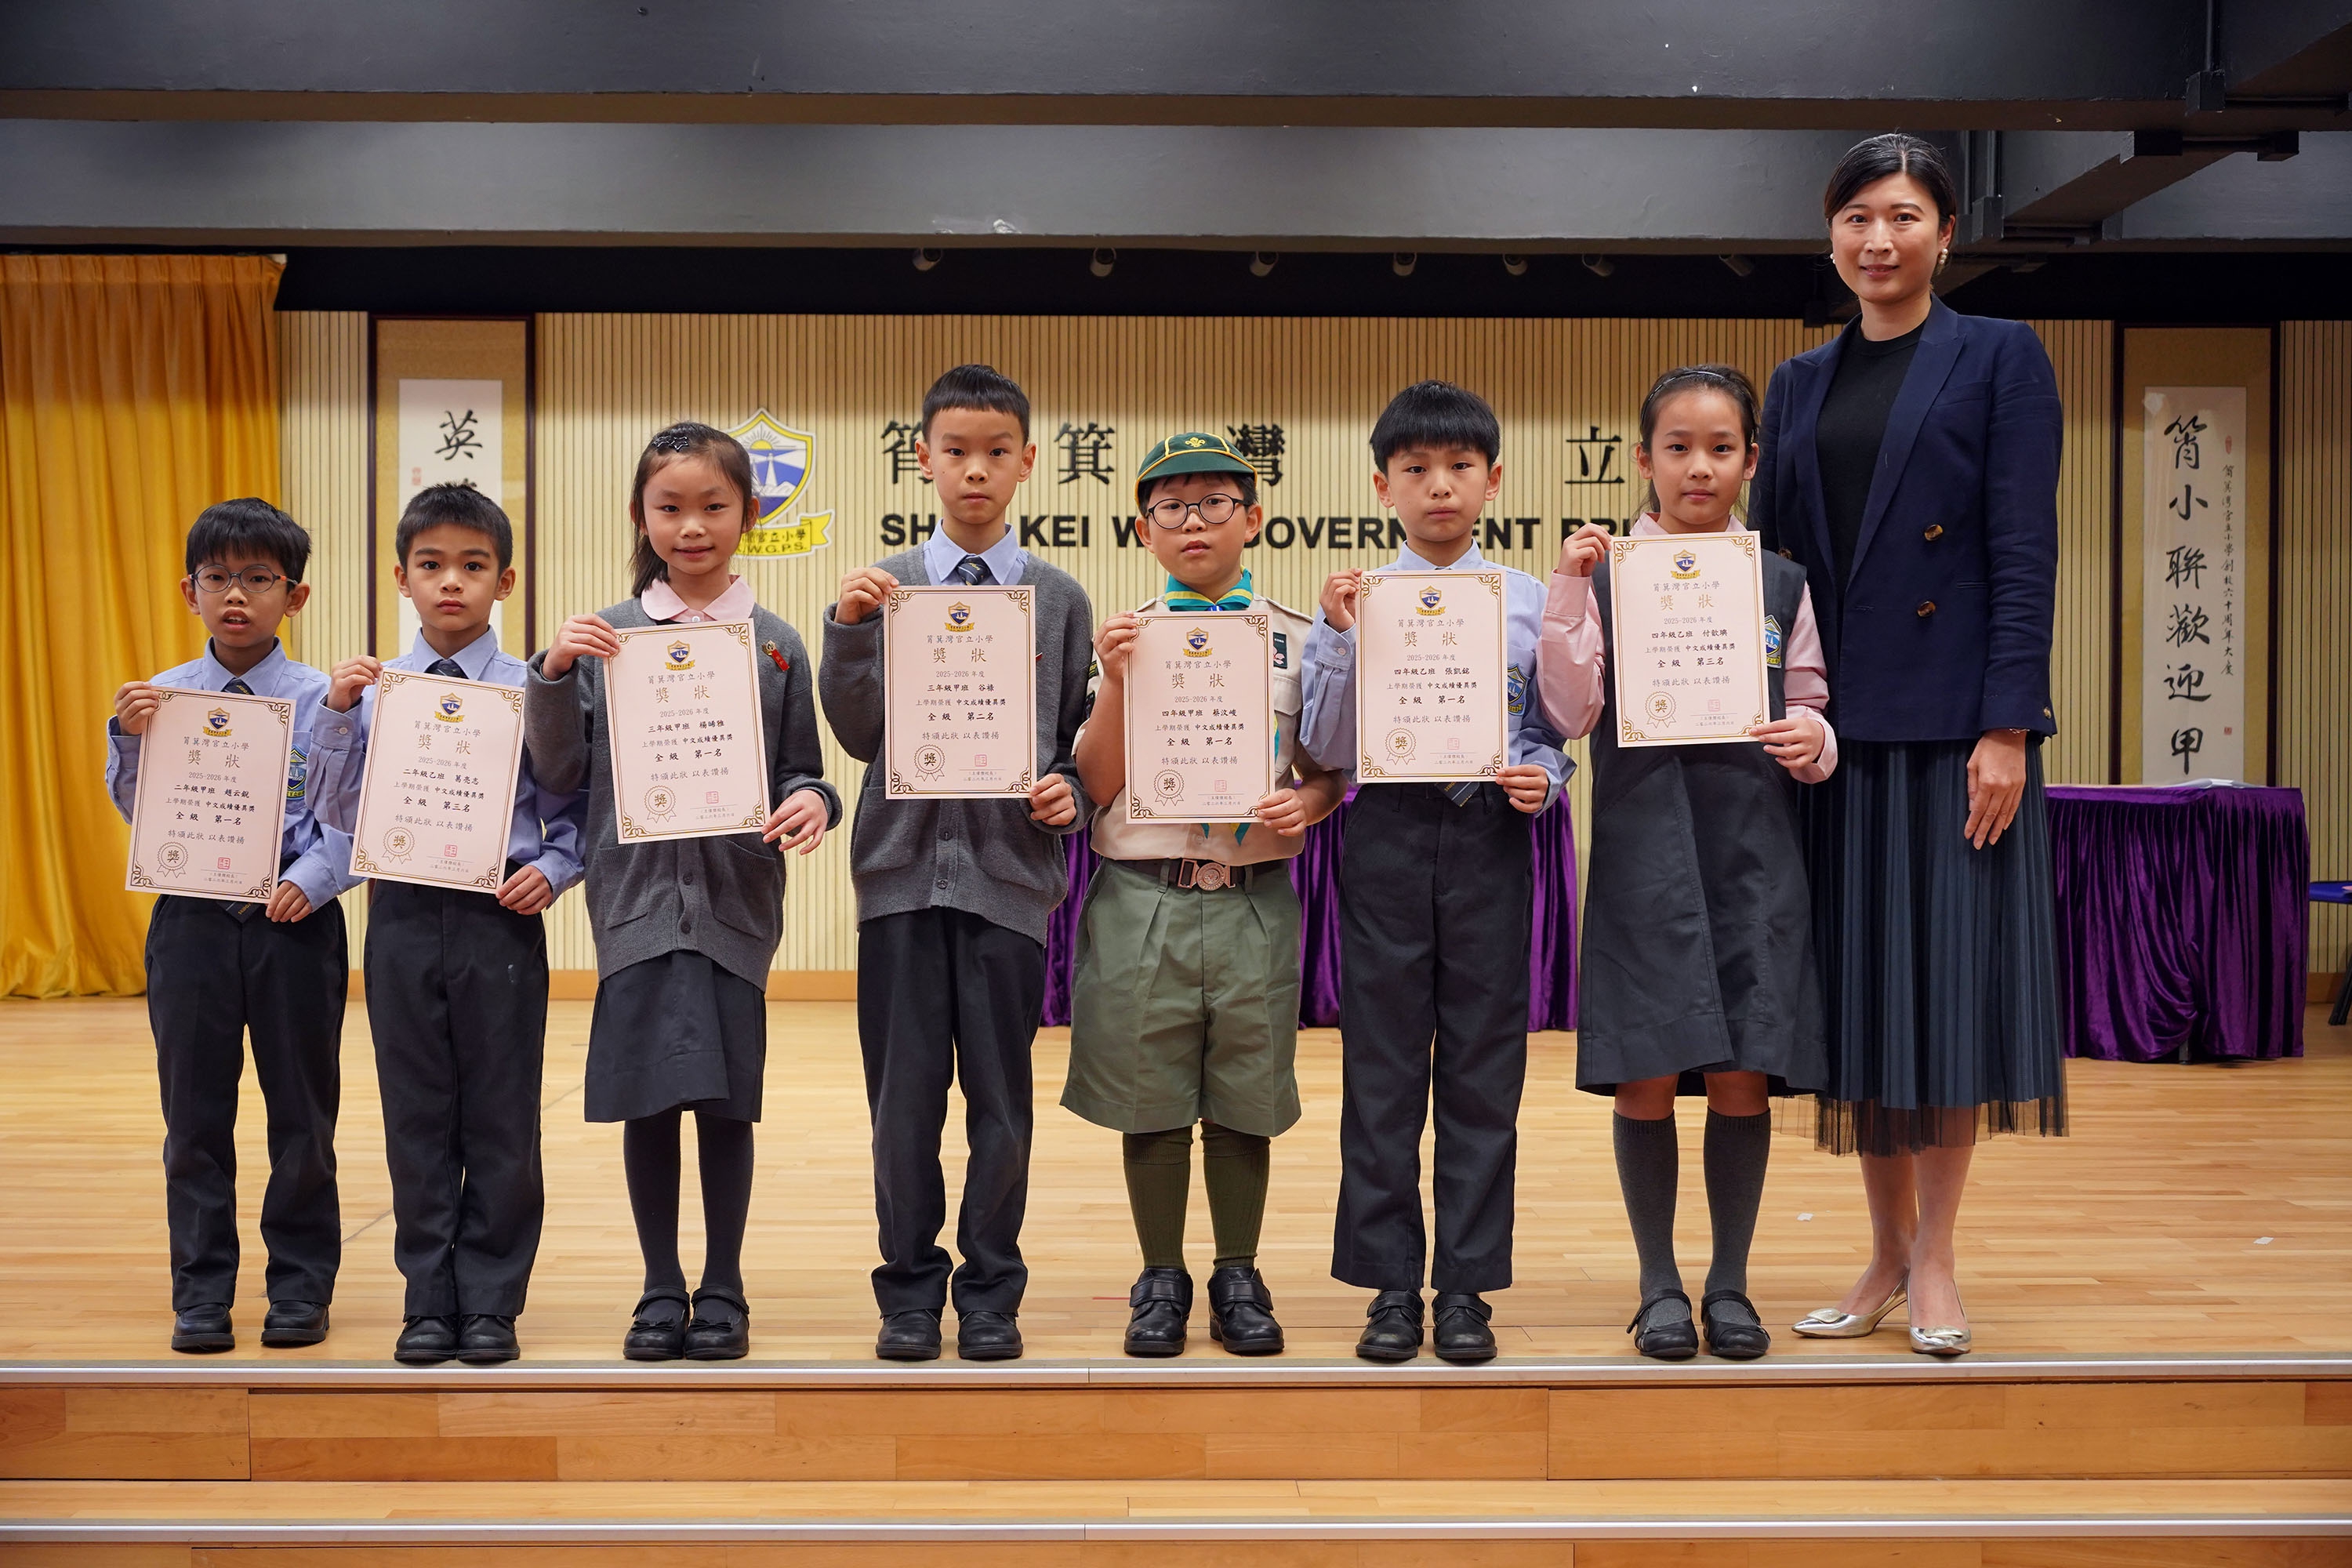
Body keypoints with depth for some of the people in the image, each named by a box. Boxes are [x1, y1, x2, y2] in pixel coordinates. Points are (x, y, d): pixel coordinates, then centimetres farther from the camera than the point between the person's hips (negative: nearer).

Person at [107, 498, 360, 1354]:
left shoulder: (324, 700, -3)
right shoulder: (162, 696, 5)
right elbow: (135, 808, 5)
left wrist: (311, 881, -20)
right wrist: (130, 737, -11)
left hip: (295, 922, -2)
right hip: (191, 919, 2)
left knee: (303, 1110, 7)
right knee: (195, 1113, 8)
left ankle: (301, 1284, 19)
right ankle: (201, 1290, 18)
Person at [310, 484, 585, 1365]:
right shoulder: (373, 690, 4)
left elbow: (575, 807, 4)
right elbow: (338, 814, 4)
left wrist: (553, 870, -13)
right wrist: (338, 715, -6)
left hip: (501, 919, -2)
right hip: (405, 917, 2)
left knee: (501, 1121, 5)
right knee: (418, 1118, 10)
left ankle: (491, 1303, 18)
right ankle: (429, 1301, 22)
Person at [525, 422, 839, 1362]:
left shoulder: (776, 644, 5)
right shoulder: (603, 638, 6)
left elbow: (800, 773, 8)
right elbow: (562, 774, 4)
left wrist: (813, 802, -14)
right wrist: (553, 676, -9)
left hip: (736, 899, 0)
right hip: (638, 898, 1)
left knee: (726, 1100, 4)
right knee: (646, 1100, 5)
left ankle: (722, 1291, 18)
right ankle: (661, 1290, 20)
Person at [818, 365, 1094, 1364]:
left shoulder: (1059, 597, 7)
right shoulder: (881, 588, 7)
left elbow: (1080, 738, 11)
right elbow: (860, 737, 1)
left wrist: (1069, 795, -9)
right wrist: (849, 632, -11)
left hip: (1010, 867, 0)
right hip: (905, 863, 0)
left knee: (1000, 1093, 5)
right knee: (903, 1091, 5)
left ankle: (991, 1291, 19)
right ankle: (909, 1288, 20)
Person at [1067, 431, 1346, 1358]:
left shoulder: (1296, 641, 7)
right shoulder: (1121, 639, 5)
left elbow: (1328, 771, 11)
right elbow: (1097, 785, 0)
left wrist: (1307, 804, -11)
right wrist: (1116, 683, -13)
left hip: (1254, 897, 1)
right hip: (1142, 899, 0)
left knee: (1245, 1102, 8)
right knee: (1149, 1101, 6)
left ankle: (1238, 1279, 24)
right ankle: (1161, 1280, 22)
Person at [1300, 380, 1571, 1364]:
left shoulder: (1529, 603, 7)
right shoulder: (1354, 601, 4)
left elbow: (1553, 730, 10)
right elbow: (1327, 748, -1)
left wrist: (1541, 778, -11)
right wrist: (1343, 639, -11)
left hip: (1489, 834, 1)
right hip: (1385, 831, 0)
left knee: (1484, 1064, 4)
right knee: (1382, 1062, 4)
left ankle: (1466, 1286, 14)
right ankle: (1391, 1286, 14)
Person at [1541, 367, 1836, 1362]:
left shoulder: (1782, 583, 10)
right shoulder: (1608, 572, 3)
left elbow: (1810, 710, 14)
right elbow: (1572, 712, -5)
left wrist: (1814, 743, -8)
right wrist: (1569, 589, -13)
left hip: (1754, 851, 2)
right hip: (1644, 844, -2)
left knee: (1744, 1074, 3)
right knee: (1646, 1074, 1)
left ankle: (1730, 1284, 18)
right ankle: (1659, 1286, 16)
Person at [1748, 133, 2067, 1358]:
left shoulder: (2000, 358, 2)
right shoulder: (1799, 385, 15)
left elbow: (2024, 554, -5)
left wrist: (2007, 725, -13)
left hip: (1956, 718, -4)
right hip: (1836, 724, 4)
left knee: (1952, 969, -1)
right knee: (1860, 978, 7)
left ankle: (1934, 1259, 11)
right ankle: (1887, 1253, 18)